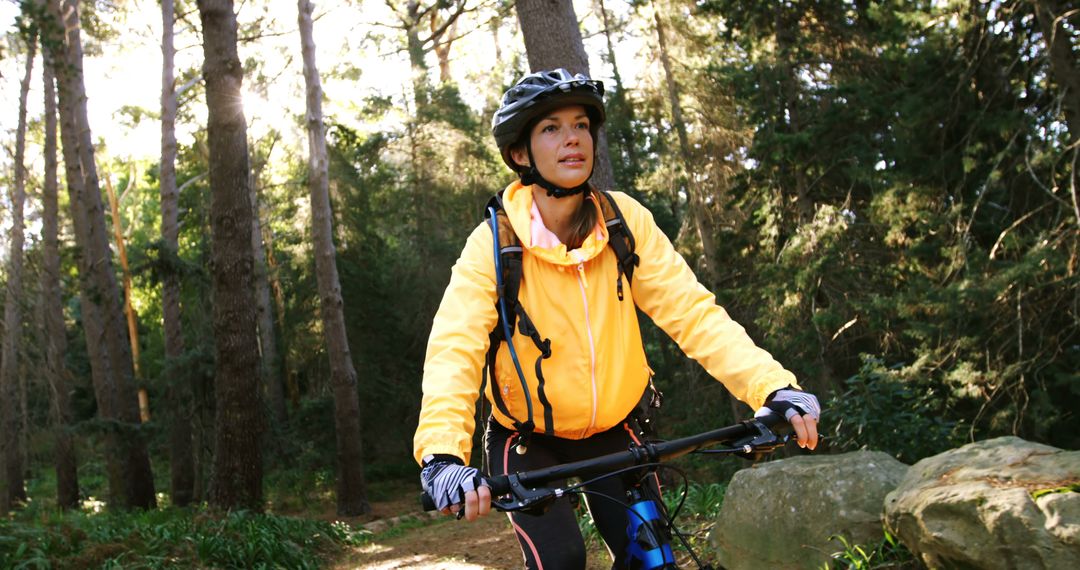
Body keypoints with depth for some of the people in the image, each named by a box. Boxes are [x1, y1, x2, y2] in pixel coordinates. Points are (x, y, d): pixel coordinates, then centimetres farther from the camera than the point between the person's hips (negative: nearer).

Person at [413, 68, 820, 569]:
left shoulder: (625, 221, -11)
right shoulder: (494, 244, -19)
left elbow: (693, 312, -17)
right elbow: (454, 349, -30)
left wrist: (774, 388, -32)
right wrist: (442, 456, -47)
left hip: (611, 432, 3)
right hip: (529, 442, -2)